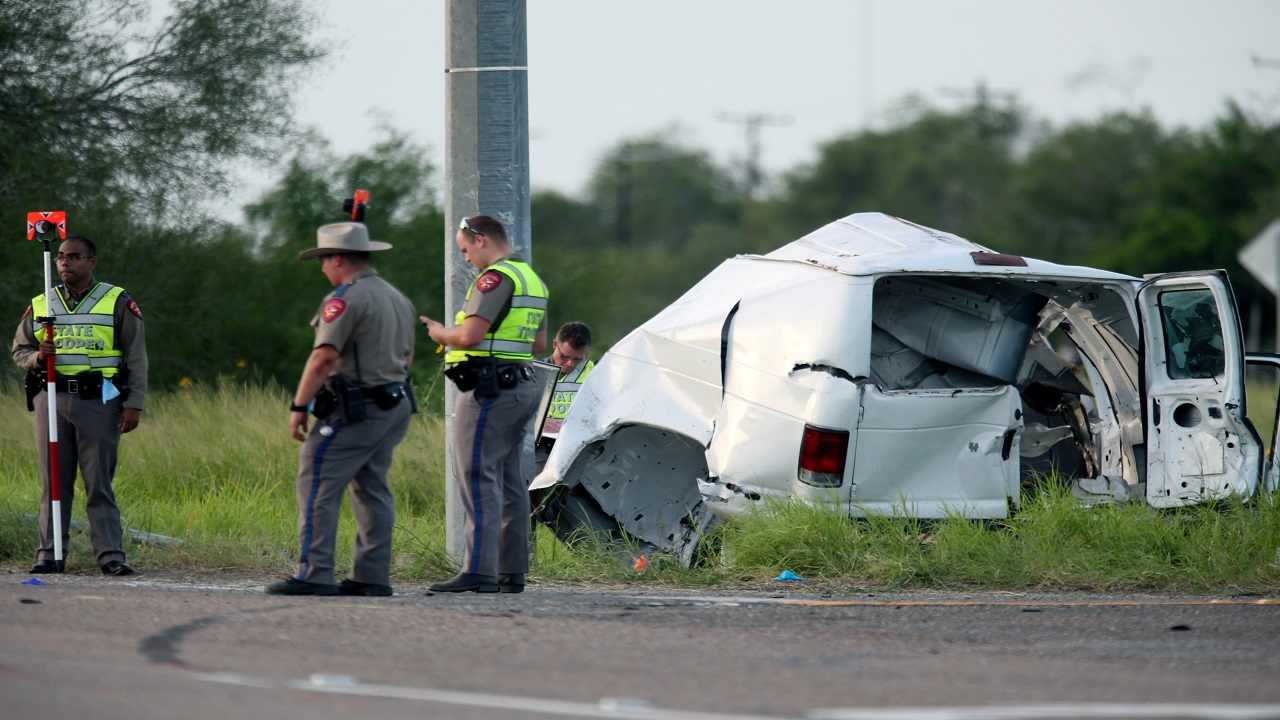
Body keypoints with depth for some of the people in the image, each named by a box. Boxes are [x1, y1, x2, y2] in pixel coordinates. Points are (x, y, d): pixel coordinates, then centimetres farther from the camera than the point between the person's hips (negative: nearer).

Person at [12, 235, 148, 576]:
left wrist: (133, 405, -5)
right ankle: (50, 554, 5)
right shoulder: (40, 305, 14)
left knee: (100, 482, -5)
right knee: (54, 482, 3)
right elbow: (19, 349, 20)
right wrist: (37, 357, -4)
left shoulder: (118, 302, 5)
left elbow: (136, 357, 3)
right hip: (51, 398, 3)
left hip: (99, 399, -3)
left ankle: (110, 554, -3)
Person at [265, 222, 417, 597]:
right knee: (372, 489, 12)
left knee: (317, 486, -8)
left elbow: (324, 357, -20)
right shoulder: (398, 298, 17)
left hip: (355, 411, -9)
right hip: (395, 406, 9)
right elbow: (406, 356, 24)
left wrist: (299, 406, -16)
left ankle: (315, 575, -14)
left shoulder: (345, 299, -13)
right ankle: (372, 576, 10)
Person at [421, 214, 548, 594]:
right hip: (522, 387, 10)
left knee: (477, 478, -11)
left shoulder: (496, 278, -13)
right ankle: (512, 571, 12)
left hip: (488, 391, -10)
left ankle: (478, 571, -16)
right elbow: (539, 343, 26)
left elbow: (470, 335, -21)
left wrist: (439, 333, -3)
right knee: (510, 482, 11)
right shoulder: (533, 280, 18)